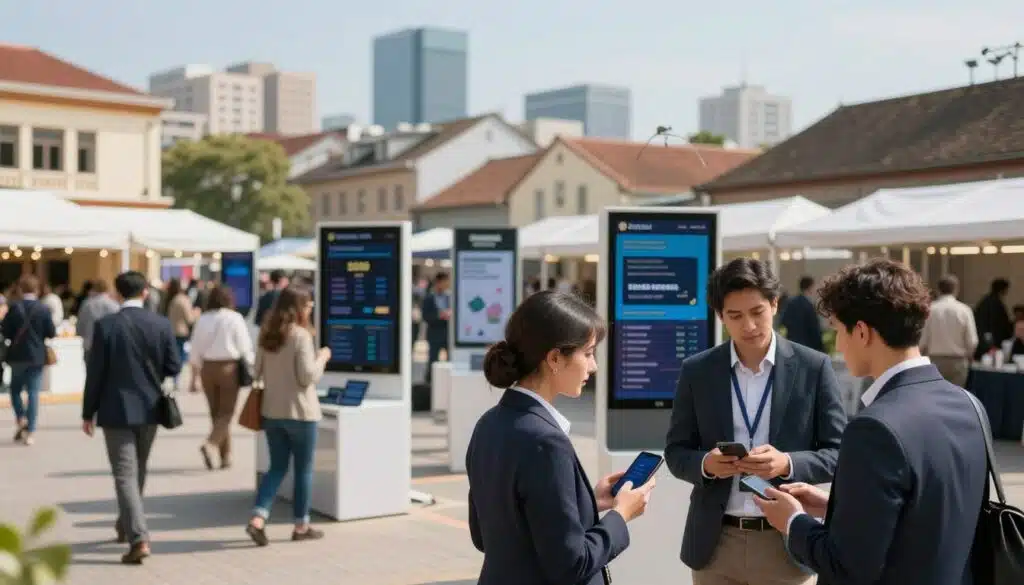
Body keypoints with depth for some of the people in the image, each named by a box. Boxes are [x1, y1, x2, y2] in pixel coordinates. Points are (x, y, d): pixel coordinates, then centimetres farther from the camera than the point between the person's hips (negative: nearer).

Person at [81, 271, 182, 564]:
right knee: (137, 471, 20)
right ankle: (126, 524, 37)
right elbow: (174, 367, -2)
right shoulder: (161, 324, -5)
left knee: (125, 474, -3)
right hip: (150, 408, 3)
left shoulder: (105, 325, -11)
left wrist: (88, 413, 1)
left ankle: (138, 538, -14)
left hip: (117, 410, -3)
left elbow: (95, 372, -8)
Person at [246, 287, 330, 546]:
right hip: (300, 411, -6)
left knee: (277, 467, 13)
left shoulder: (266, 335, 6)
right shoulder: (301, 335, -15)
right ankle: (301, 526, 15)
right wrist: (322, 357, -3)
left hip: (271, 411, 6)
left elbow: (258, 371, 12)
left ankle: (258, 518, -1)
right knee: (303, 469, 8)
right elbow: (309, 376, -18)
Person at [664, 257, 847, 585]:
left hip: (787, 542, -1)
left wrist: (788, 464, -20)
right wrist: (706, 463, -16)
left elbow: (838, 453, -2)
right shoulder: (696, 371, 2)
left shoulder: (813, 367, -3)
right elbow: (676, 452, 5)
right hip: (716, 544, 2)